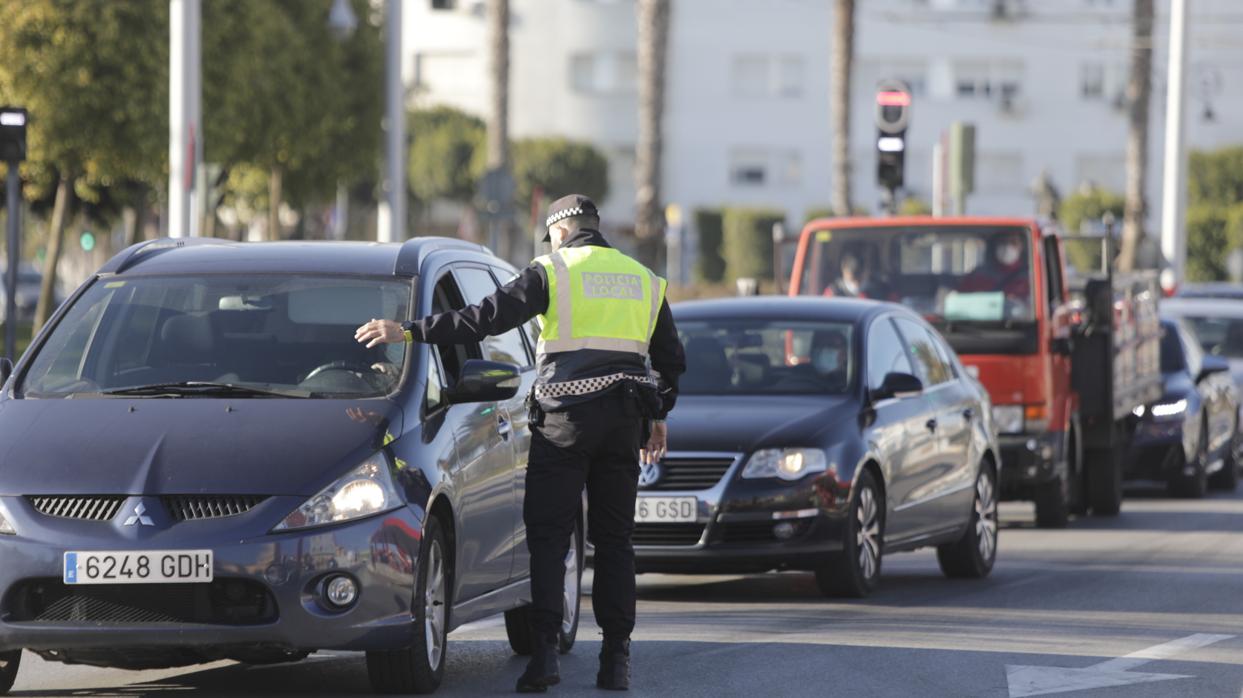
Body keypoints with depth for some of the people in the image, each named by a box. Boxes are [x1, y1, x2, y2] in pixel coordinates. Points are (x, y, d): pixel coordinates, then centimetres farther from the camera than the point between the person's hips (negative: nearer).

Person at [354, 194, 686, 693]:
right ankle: (616, 657, 3)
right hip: (624, 419, 4)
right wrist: (658, 417, 32)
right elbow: (672, 359, 20)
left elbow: (486, 318, -11)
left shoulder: (551, 273, -2)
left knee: (547, 539, -1)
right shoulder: (644, 282, 14)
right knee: (614, 541, 9)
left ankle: (545, 652, -12)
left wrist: (410, 333, -10)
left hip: (564, 420, -4)